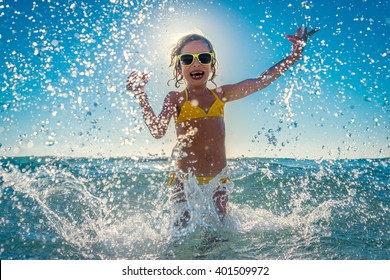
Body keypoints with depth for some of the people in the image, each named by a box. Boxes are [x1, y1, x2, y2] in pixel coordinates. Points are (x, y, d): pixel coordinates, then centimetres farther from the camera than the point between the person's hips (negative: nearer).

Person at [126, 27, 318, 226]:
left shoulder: (220, 95, 9)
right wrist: (141, 96, -26)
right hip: (186, 181, -3)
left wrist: (295, 55, 3)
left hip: (218, 180, 4)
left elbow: (260, 82, 6)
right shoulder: (176, 99, -1)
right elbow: (157, 131, -17)